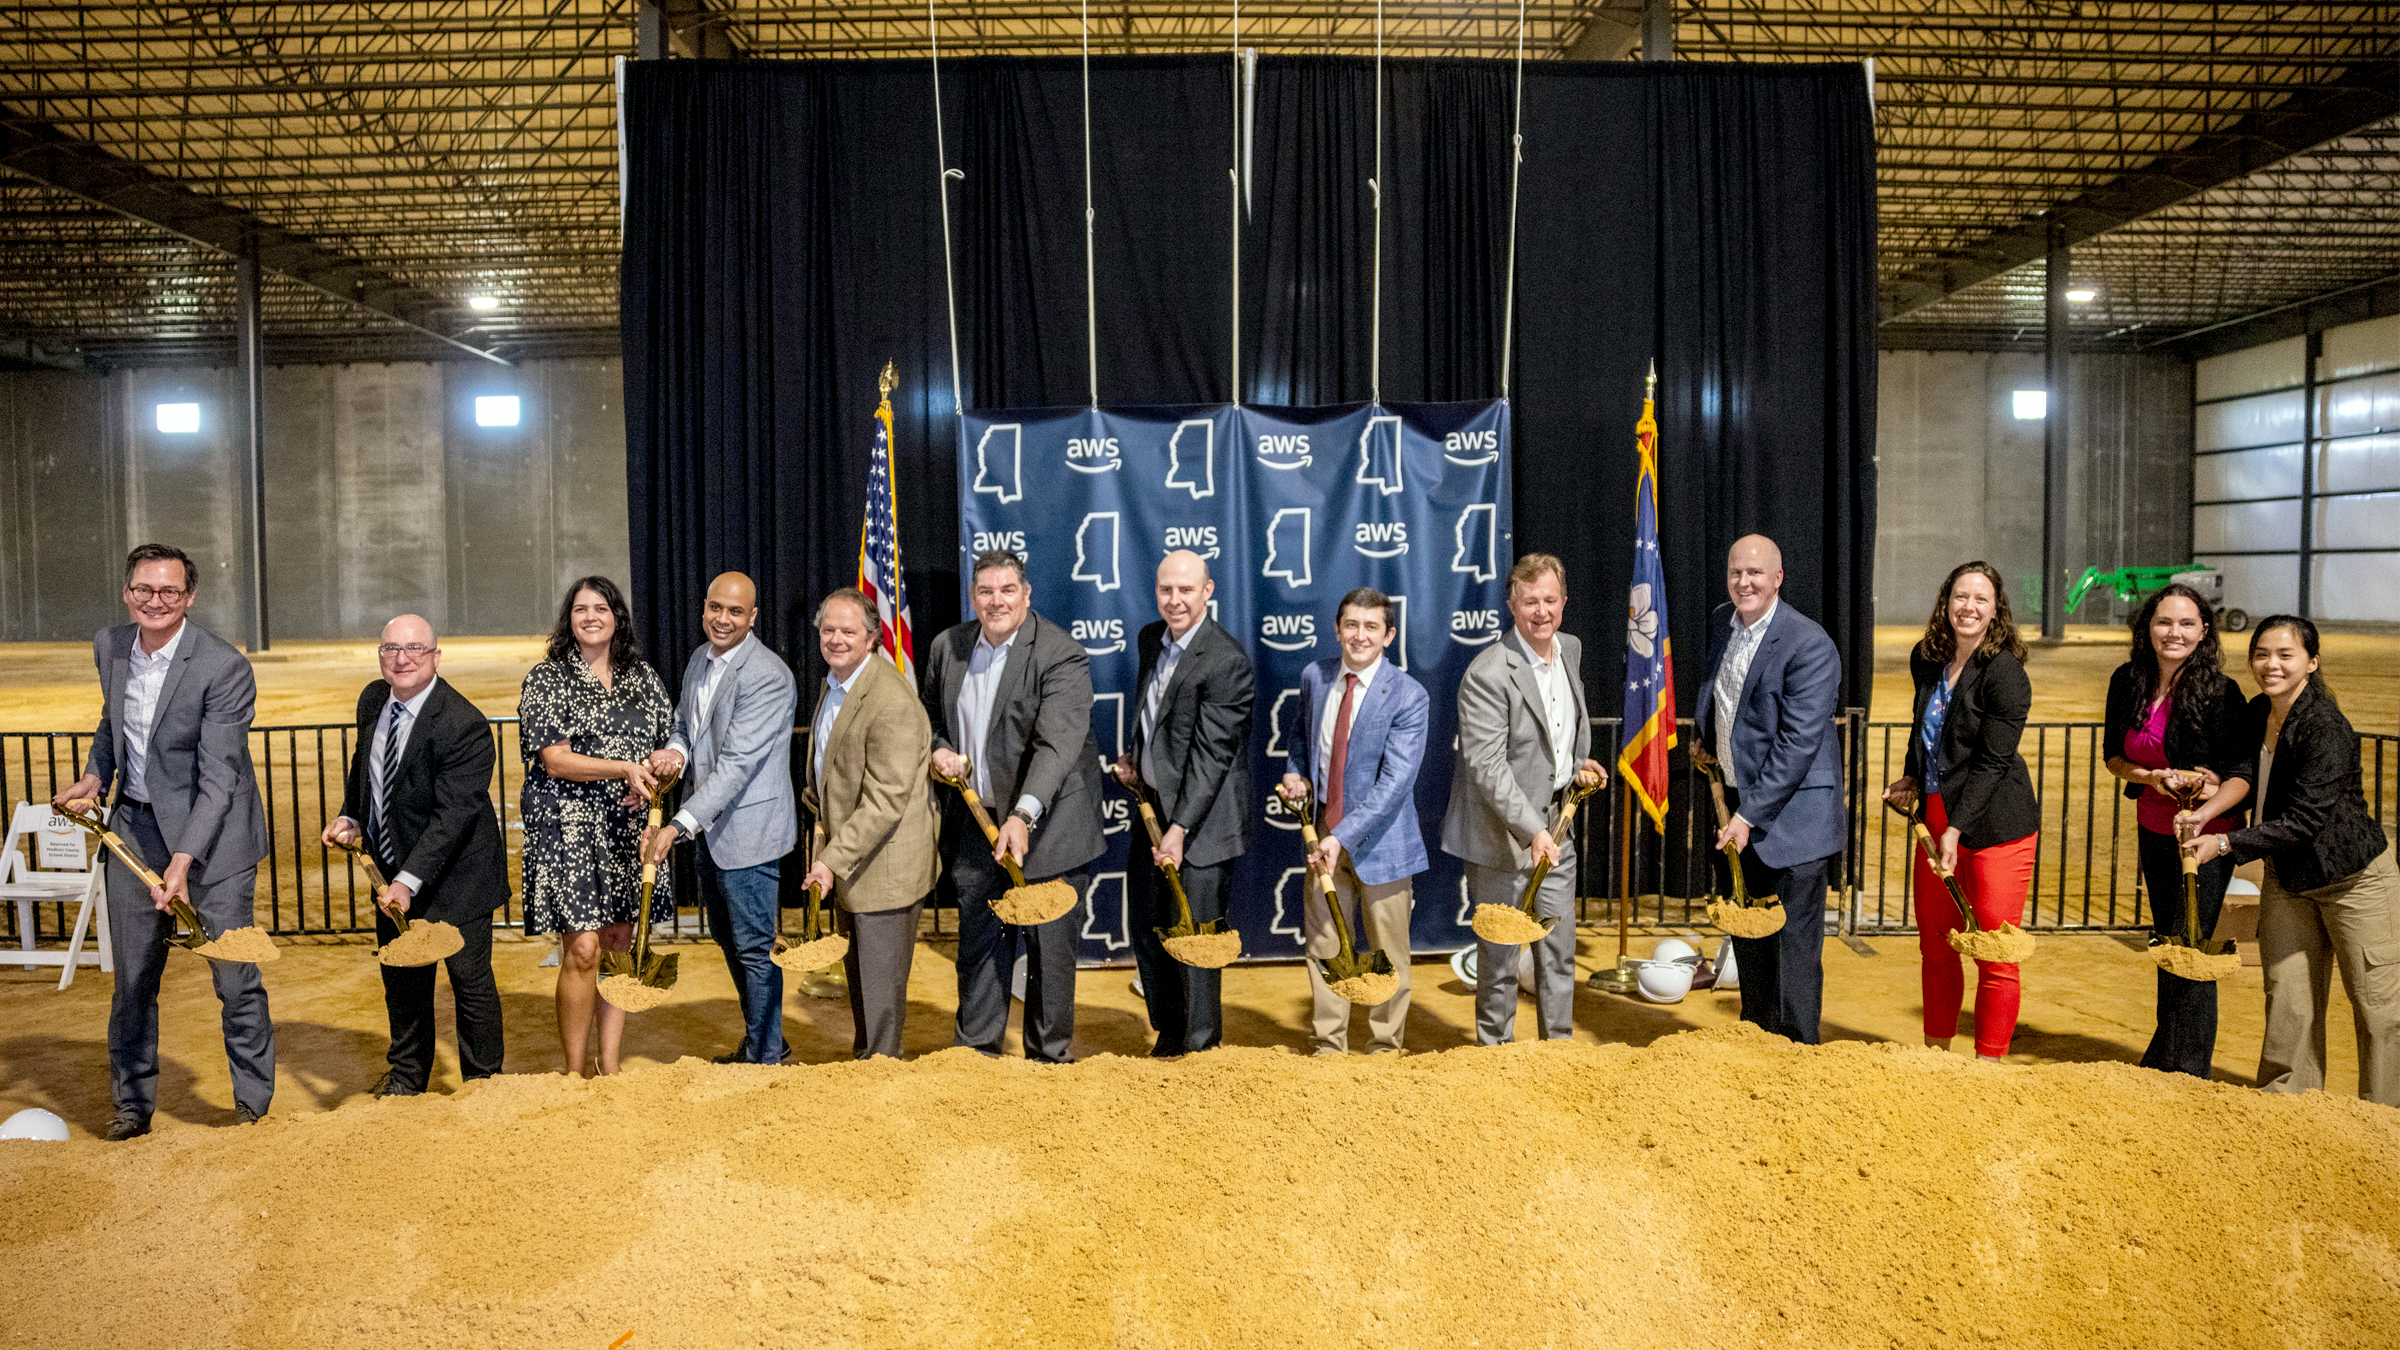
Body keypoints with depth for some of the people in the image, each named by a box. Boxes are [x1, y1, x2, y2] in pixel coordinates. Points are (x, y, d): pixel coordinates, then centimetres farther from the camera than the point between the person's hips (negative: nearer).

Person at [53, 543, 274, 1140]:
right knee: (132, 978, 12)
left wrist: (184, 859, -31)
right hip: (134, 827, 6)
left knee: (234, 977, -1)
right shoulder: (109, 646, 1)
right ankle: (132, 1104, 28)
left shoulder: (224, 668, -19)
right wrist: (95, 777, 6)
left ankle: (253, 1101, 17)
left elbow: (217, 779, -22)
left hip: (213, 832, -5)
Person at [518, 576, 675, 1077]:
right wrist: (626, 769, -20)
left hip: (627, 828, 5)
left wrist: (651, 778, -9)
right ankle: (575, 1072, 5)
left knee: (620, 943, 8)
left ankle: (610, 1064, 18)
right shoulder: (548, 679, -3)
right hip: (569, 826, -4)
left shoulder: (642, 677, 10)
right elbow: (555, 760, -11)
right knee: (582, 950, -9)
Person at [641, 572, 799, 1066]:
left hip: (748, 829, -9)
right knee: (727, 939, 21)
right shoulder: (699, 660, 7)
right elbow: (684, 724, 19)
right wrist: (674, 750, -6)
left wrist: (679, 825, -30)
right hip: (708, 827, 9)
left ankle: (765, 1058, 15)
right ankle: (760, 1039, 38)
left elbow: (736, 763, -26)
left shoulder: (767, 676, -21)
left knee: (753, 947, 0)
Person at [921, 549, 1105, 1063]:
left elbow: (1057, 745, -27)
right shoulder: (947, 647, 4)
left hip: (1045, 824, -5)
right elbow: (930, 714, 21)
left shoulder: (1062, 655, -17)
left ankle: (1050, 1057, 20)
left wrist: (1023, 816, -38)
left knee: (1049, 946, 4)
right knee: (977, 942, 14)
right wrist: (938, 749, -2)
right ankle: (976, 1051, 29)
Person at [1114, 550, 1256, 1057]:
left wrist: (1179, 829, -25)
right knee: (1145, 929, 16)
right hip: (1150, 807, 8)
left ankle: (1201, 1044, 17)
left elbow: (1211, 754, -22)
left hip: (1200, 820, -8)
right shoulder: (1151, 638, 7)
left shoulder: (1227, 660, -18)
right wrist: (1133, 758, 7)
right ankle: (1168, 1028, 35)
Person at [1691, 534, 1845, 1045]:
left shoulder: (1809, 644, -19)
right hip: (1738, 805, 8)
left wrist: (1750, 815, -23)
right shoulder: (1721, 621, 5)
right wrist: (1706, 740, 13)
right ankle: (1754, 1033, 34)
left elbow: (1798, 743, -23)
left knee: (1795, 941, -2)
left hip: (1791, 814, -8)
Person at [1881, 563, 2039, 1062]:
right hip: (1937, 814, 7)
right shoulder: (1926, 659, 6)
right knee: (1935, 945, 14)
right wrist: (1912, 778, 12)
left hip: (1995, 825, -7)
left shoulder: (2005, 674, -14)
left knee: (1994, 954, -1)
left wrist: (1957, 830, -20)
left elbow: (1992, 763, -16)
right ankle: (1935, 1053, 27)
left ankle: (1988, 1065, 10)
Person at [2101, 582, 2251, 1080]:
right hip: (2154, 828, 6)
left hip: (2208, 832, -5)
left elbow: (2241, 774, -20)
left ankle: (2187, 1071, 5)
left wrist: (2203, 812, -37)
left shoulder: (2220, 693, -19)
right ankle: (2161, 1063, 32)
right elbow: (2112, 755, 5)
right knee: (2166, 944, 17)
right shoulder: (2128, 682, -5)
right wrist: (2151, 778, -14)